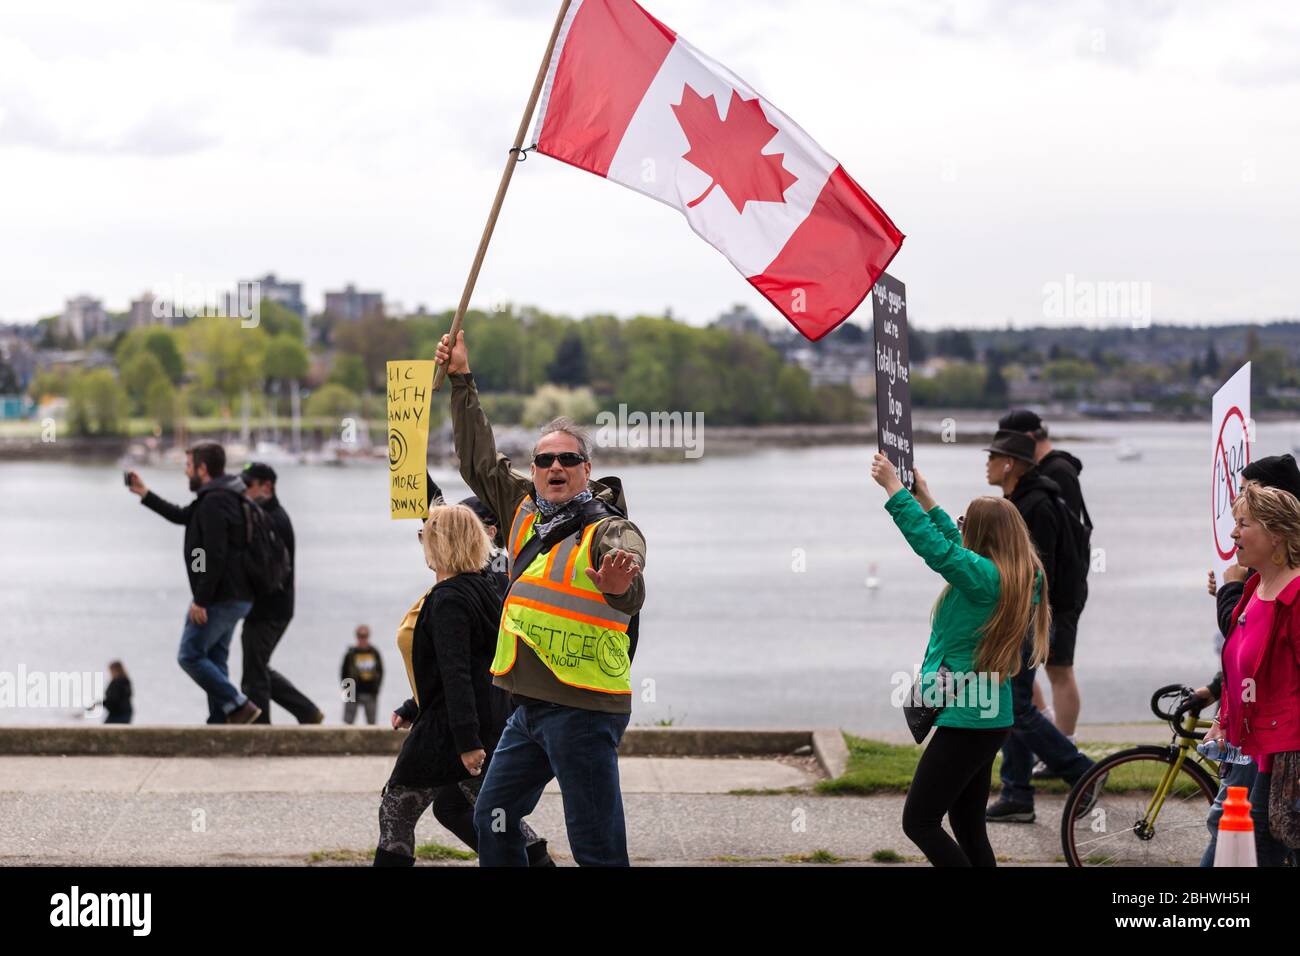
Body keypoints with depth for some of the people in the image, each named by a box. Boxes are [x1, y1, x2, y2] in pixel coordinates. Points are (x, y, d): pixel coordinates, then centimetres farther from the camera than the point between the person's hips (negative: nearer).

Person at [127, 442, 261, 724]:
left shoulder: (214, 502, -16)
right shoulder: (222, 498, 18)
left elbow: (214, 556, -23)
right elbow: (181, 516, 32)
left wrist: (200, 601, -22)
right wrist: (144, 494, 33)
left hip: (219, 599, -10)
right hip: (236, 597, 10)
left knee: (190, 656, -6)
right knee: (214, 660, 11)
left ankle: (239, 705, -11)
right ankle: (220, 722, 9)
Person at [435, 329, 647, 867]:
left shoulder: (609, 529, -12)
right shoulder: (524, 510, 10)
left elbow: (630, 592, -33)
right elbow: (480, 460, 22)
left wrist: (619, 584, -58)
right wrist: (462, 382, 20)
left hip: (584, 711, -8)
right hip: (531, 706, 8)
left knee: (596, 845, -9)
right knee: (494, 817, 17)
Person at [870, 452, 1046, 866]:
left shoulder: (985, 577, -20)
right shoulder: (1020, 577, 7)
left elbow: (934, 545, -23)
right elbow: (956, 548, 22)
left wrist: (895, 488, -15)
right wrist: (926, 499, 28)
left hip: (966, 721, -10)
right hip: (989, 719, 10)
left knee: (920, 821, -4)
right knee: (968, 825, 14)